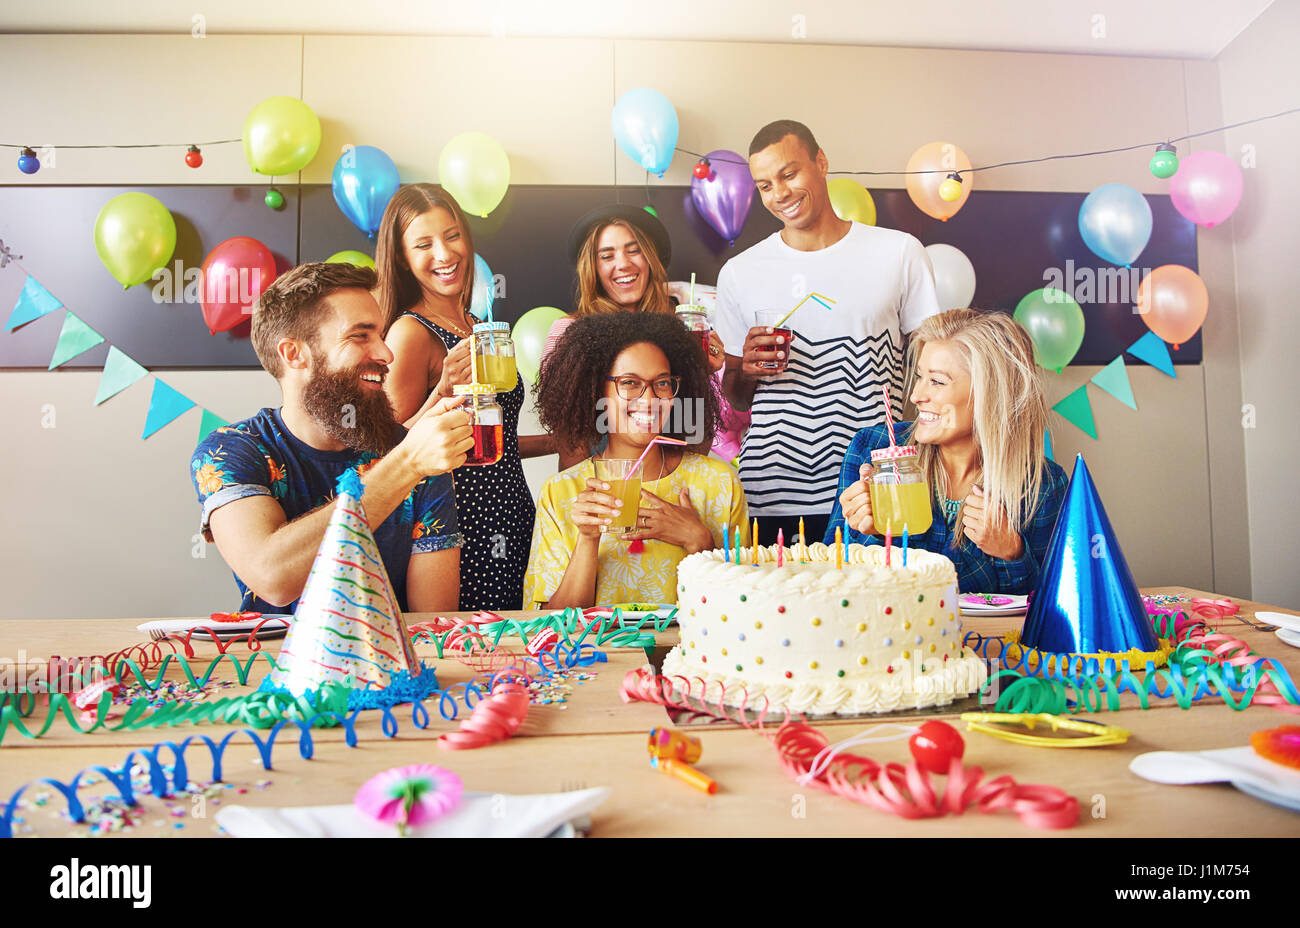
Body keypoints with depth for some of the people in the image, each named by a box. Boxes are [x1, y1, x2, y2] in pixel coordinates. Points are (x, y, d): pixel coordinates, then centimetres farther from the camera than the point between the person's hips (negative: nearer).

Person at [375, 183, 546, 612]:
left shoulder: (475, 328, 13)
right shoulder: (411, 332, -10)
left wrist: (557, 440, 19)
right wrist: (445, 393, -24)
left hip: (511, 525, 7)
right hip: (461, 529, -7)